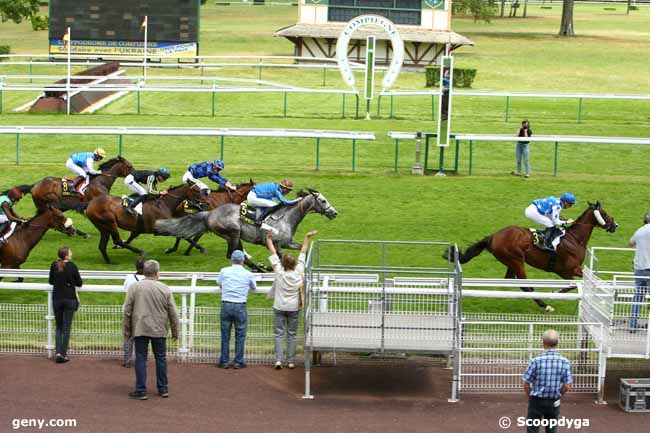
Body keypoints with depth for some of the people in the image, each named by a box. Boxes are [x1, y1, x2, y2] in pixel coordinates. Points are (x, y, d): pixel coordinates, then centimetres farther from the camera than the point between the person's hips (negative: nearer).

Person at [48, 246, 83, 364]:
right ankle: (63, 354, 3)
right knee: (67, 327, 5)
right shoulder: (72, 266, -11)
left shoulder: (54, 265, -3)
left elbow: (51, 281, 8)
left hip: (57, 299, 2)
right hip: (70, 299, -2)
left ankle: (58, 352, 1)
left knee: (59, 326, 13)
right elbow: (79, 283, -4)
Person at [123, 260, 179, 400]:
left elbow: (127, 311, -1)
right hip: (159, 330, 1)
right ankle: (163, 389, 19)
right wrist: (175, 332, 14)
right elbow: (173, 313, 3)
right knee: (161, 358, 12)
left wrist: (127, 330, 8)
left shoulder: (134, 287, -2)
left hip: (140, 329, -1)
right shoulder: (165, 289, 0)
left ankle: (141, 391, 2)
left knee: (141, 359, 3)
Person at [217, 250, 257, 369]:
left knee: (225, 334, 8)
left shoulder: (224, 271, 1)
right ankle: (238, 362, 8)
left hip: (226, 305, 1)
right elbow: (254, 287, 17)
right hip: (240, 306, -1)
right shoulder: (248, 274, -1)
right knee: (240, 335, 7)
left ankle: (224, 361, 12)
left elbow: (219, 284, 20)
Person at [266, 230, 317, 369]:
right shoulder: (299, 272, -10)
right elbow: (303, 252, -1)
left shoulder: (279, 271, -13)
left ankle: (278, 359, -9)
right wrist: (307, 237, 6)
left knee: (279, 334, 2)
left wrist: (269, 239, 5)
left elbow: (273, 252, -5)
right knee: (292, 334, 8)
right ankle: (291, 361, 8)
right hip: (294, 308, 1)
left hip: (279, 307, -1)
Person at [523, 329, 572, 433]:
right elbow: (567, 386, -6)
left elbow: (526, 384, -11)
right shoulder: (565, 362, -10)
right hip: (553, 403, 2)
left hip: (536, 401, -2)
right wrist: (557, 395, 13)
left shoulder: (536, 361, -18)